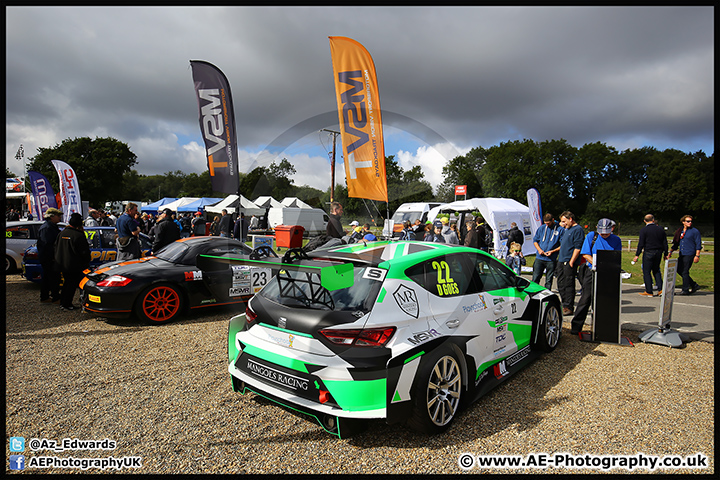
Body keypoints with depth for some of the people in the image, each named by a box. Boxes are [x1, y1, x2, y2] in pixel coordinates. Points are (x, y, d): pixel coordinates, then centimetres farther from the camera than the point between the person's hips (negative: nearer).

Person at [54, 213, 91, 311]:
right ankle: (67, 305, 4)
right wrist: (87, 262, -1)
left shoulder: (62, 233, 5)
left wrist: (59, 260, 24)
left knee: (67, 282, 20)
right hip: (74, 265, -8)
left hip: (62, 264, 8)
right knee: (72, 284, 2)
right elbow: (85, 252, -17)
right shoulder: (79, 235, -19)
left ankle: (63, 302, 27)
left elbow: (56, 247, 15)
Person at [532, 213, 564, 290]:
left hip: (551, 260, -2)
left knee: (549, 280, 6)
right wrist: (539, 249, -4)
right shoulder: (541, 228, 7)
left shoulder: (560, 229, -1)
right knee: (535, 278, 2)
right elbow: (535, 240, 13)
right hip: (539, 258, 2)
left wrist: (552, 251, -14)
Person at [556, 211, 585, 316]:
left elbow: (577, 248, -16)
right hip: (561, 261, 9)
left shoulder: (578, 229, -11)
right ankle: (565, 304, 23)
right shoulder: (567, 229, 19)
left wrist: (571, 262, -19)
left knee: (569, 285, -5)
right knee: (561, 284, 13)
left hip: (569, 262, -9)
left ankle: (569, 308, 1)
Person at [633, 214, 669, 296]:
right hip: (659, 252, 6)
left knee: (646, 272, 1)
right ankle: (660, 289, 12)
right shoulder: (660, 229, 7)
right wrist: (665, 254, 18)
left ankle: (649, 291, 3)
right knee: (656, 270, 18)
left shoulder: (643, 230, -8)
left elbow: (641, 244, -11)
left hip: (648, 253, -6)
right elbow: (665, 243, 10)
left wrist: (637, 255, -7)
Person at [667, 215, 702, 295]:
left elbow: (698, 244, -7)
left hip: (689, 254, -7)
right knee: (679, 270, 9)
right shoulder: (680, 231, 13)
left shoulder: (695, 231, -4)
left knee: (685, 272, -6)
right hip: (682, 254, 7)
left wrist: (697, 256, -13)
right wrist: (670, 252, 13)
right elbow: (676, 243, 20)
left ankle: (685, 290, 4)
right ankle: (694, 286, 21)